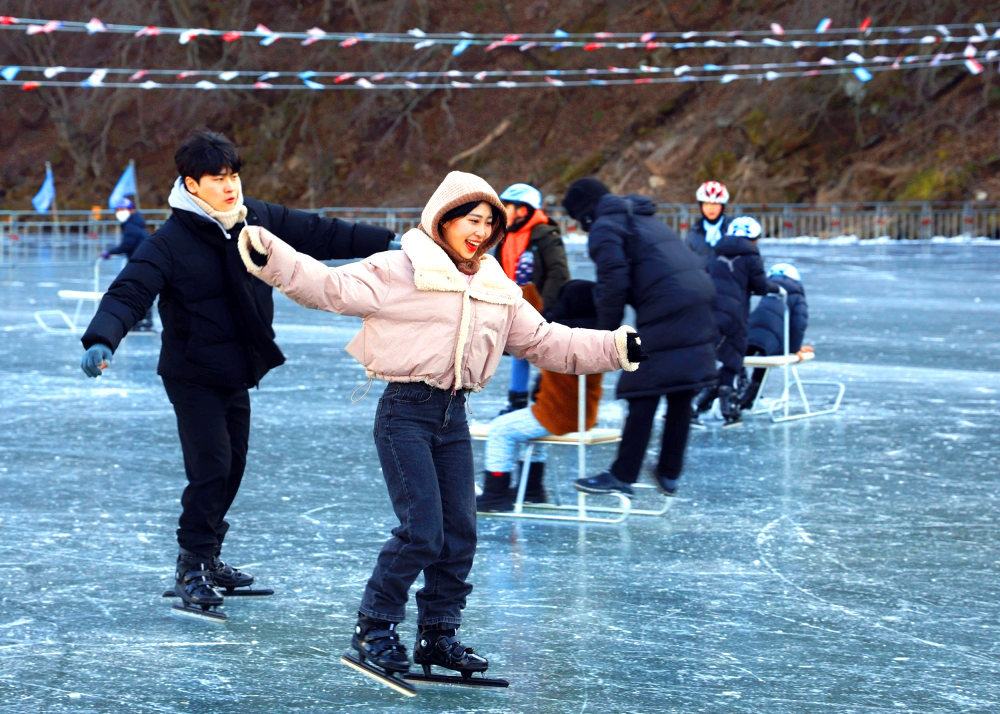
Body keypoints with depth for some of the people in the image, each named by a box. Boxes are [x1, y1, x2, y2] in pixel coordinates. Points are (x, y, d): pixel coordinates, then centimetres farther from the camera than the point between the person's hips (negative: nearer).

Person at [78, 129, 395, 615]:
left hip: (239, 373, 7)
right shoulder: (170, 242, -17)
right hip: (193, 376, -7)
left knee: (233, 466, 13)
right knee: (211, 466, -13)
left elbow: (320, 234, 10)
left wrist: (386, 245, 14)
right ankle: (192, 568, -2)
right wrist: (102, 340, -42)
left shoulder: (259, 220, 0)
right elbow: (129, 292, -24)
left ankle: (208, 556, 29)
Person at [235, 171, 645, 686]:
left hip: (453, 416, 6)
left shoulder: (497, 290, 13)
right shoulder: (398, 272, -6)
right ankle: (374, 628, 2)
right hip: (405, 412, -6)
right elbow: (330, 287, -13)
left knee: (460, 532, 5)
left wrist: (613, 348, 12)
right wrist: (268, 255, -26)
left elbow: (546, 342, 19)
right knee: (422, 529, -13)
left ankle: (438, 635, 18)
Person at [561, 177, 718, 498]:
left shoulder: (605, 228, 2)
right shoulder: (646, 219, 30)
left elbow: (614, 284, -9)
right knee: (681, 397, 13)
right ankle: (669, 475, 21)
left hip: (665, 313, -8)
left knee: (643, 394, -4)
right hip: (700, 302, 8)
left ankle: (622, 476, -1)